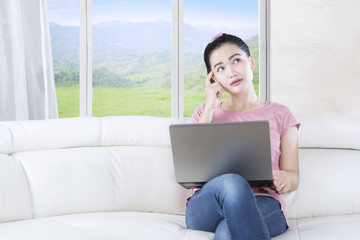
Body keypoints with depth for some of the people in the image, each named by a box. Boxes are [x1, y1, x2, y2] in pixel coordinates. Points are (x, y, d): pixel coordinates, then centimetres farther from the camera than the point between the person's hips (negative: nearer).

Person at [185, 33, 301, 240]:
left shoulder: (279, 114, 16)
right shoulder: (204, 113, 21)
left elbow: (293, 177, 13)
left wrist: (284, 179, -14)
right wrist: (210, 108, 4)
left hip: (262, 205, -2)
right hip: (206, 208, 2)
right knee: (232, 183, -37)